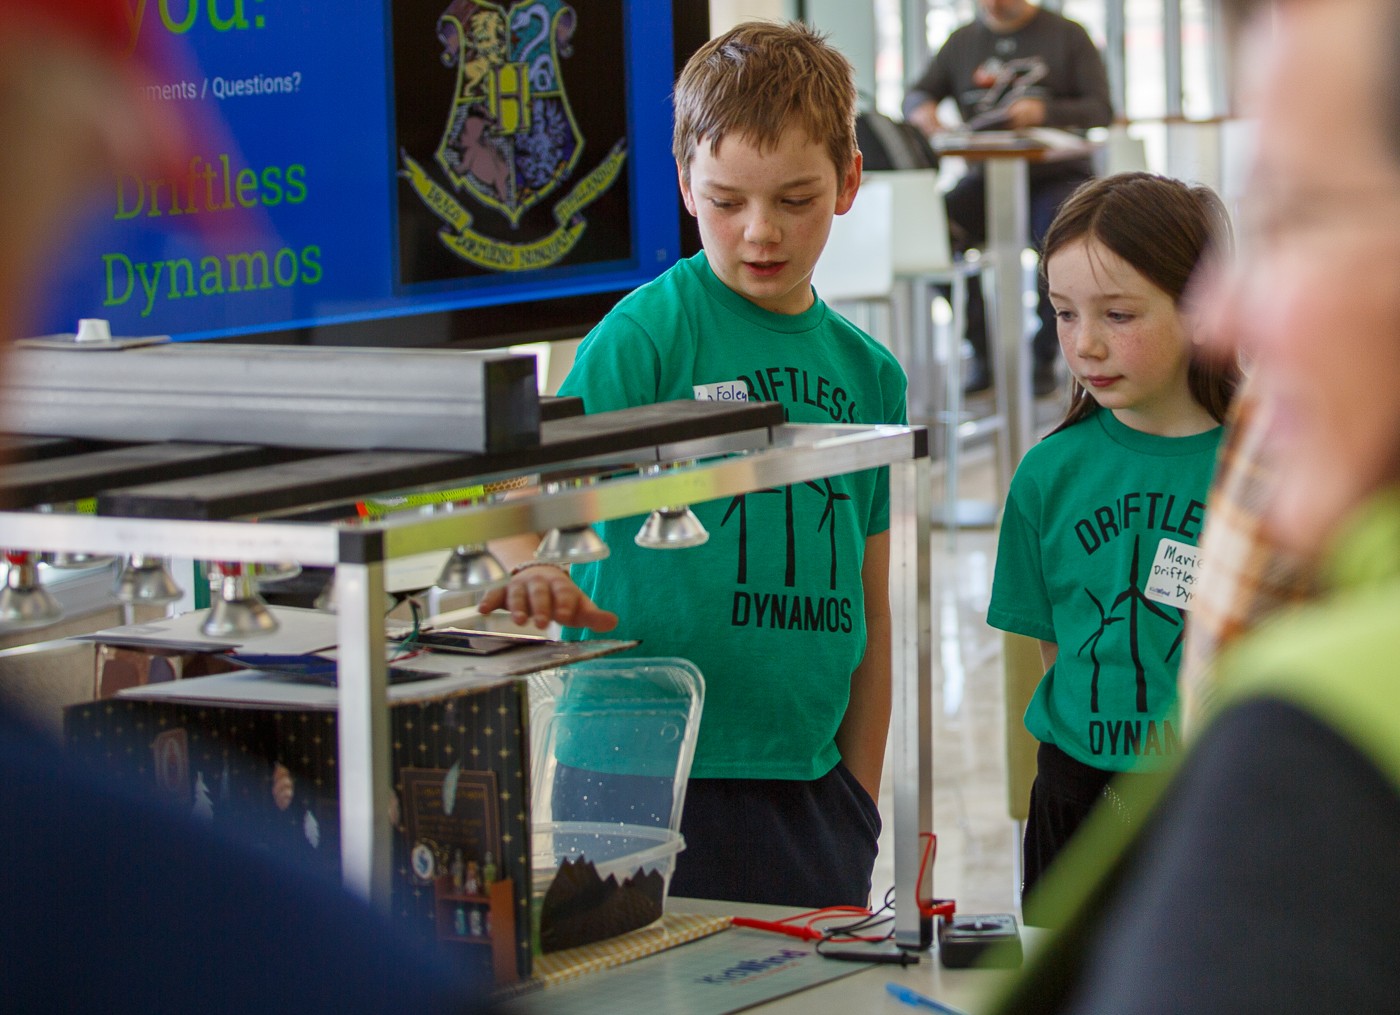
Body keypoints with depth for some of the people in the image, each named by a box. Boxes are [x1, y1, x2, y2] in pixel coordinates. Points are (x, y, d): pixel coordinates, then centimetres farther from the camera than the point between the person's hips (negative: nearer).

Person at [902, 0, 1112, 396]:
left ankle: (1044, 359, -20)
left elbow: (1101, 110, -5)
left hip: (1055, 174, -3)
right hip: (986, 178, 3)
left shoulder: (1067, 36, 4)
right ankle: (983, 353, -16)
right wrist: (921, 108, -11)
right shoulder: (963, 41, 15)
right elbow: (916, 95, 15)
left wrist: (1046, 111, -24)